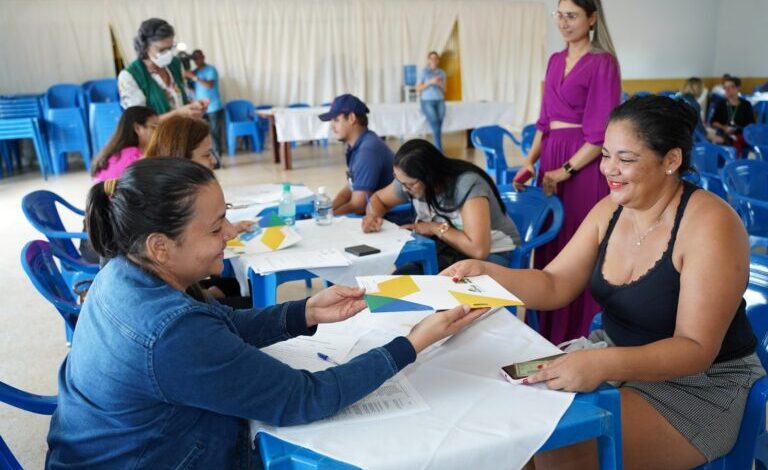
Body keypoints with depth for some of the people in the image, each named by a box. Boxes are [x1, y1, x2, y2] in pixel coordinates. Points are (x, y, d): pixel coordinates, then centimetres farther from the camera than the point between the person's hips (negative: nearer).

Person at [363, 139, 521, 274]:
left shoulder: (467, 185, -28)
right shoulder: (409, 181, -7)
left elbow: (479, 249, -36)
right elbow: (378, 199, 15)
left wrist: (436, 228, -22)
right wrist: (373, 216, -9)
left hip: (491, 255, -5)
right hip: (448, 252, 6)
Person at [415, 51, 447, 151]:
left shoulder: (442, 72, 15)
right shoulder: (424, 71, 3)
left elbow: (444, 90, 18)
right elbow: (418, 88, -2)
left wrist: (441, 85, -4)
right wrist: (430, 82, -13)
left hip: (440, 101, 4)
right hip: (427, 101, -4)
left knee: (438, 127, -9)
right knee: (436, 127, -18)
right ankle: (440, 152, -18)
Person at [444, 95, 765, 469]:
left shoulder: (709, 225, -22)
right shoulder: (608, 210, -1)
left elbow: (696, 350, -25)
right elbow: (554, 287, 0)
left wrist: (604, 364, -41)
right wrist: (485, 272, -17)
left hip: (700, 381, -6)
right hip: (617, 354, 6)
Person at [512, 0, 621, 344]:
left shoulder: (602, 62, -8)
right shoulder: (555, 60, 13)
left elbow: (601, 133, -13)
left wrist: (564, 171, -13)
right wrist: (530, 161, 4)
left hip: (584, 165, -7)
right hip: (551, 159, 7)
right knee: (552, 244, 11)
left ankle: (579, 337, 14)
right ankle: (551, 332, 25)